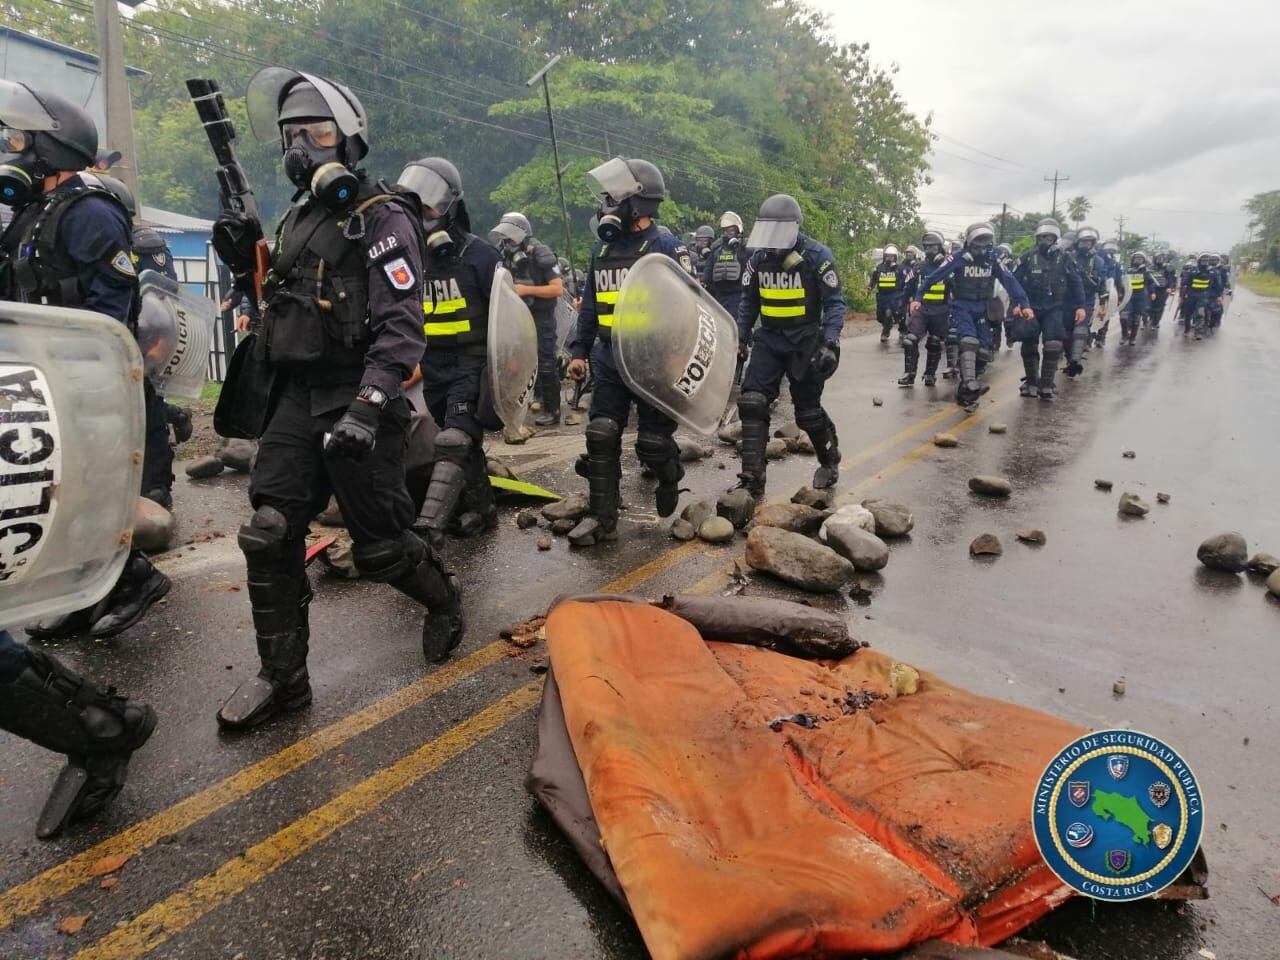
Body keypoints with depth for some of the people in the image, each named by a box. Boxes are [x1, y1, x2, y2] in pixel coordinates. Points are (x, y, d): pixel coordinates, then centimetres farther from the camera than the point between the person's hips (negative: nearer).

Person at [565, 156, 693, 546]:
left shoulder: (667, 248, -9)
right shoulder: (603, 248, 10)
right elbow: (589, 306, 17)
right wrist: (579, 350, 12)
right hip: (609, 363, 6)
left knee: (654, 443, 4)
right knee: (601, 439, 0)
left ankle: (669, 480, 37)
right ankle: (601, 517, 8)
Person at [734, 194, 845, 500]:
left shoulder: (817, 256, -12)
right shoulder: (759, 257, 3)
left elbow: (834, 302, -11)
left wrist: (830, 343, -20)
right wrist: (741, 336, 11)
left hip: (804, 340, -4)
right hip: (769, 338, 4)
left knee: (807, 411, 3)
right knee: (752, 403, -11)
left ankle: (830, 460, 34)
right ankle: (752, 481, -8)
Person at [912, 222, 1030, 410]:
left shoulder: (993, 261, 0)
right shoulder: (958, 258, -11)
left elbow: (1010, 281, -3)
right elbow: (933, 276, -12)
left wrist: (1022, 303, -14)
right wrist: (918, 298, -16)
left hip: (981, 310, 5)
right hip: (961, 307, -5)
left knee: (983, 350, 2)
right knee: (969, 341, -28)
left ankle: (964, 391, 11)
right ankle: (970, 384, -40)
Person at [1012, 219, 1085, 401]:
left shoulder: (1065, 259, 4)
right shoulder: (1027, 258, 1)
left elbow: (1076, 284, 7)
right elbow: (1015, 281, 1)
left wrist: (1080, 306, 1)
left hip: (1055, 309, 0)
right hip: (1031, 307, 0)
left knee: (1053, 346, -13)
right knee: (1029, 345, 3)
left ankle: (1046, 386, -7)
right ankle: (1032, 382, 18)